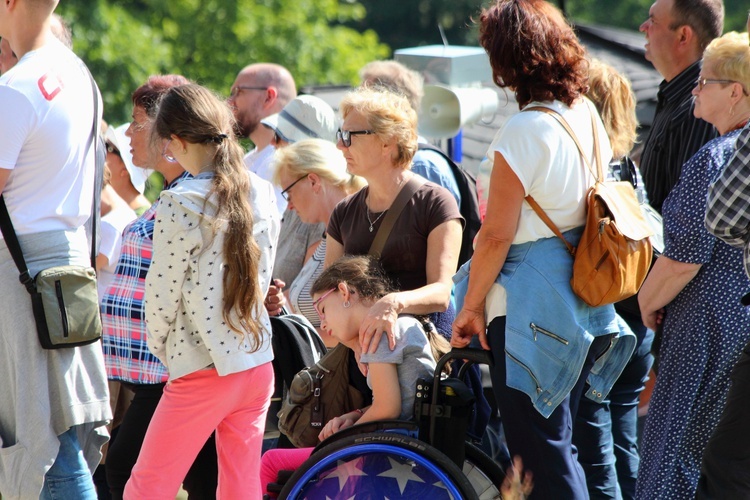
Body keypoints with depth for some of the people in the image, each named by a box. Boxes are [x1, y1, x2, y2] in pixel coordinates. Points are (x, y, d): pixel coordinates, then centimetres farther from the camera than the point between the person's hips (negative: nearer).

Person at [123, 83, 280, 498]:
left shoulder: (179, 206, -15)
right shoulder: (261, 195, 4)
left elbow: (161, 297, -9)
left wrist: (161, 348, 8)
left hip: (203, 371, -6)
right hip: (259, 365, 6)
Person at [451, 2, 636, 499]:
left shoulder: (524, 132, -17)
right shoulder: (587, 114, 7)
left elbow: (497, 235, -17)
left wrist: (471, 306, -7)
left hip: (532, 308, -8)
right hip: (585, 302, 8)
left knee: (538, 448, -2)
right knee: (560, 443, 17)